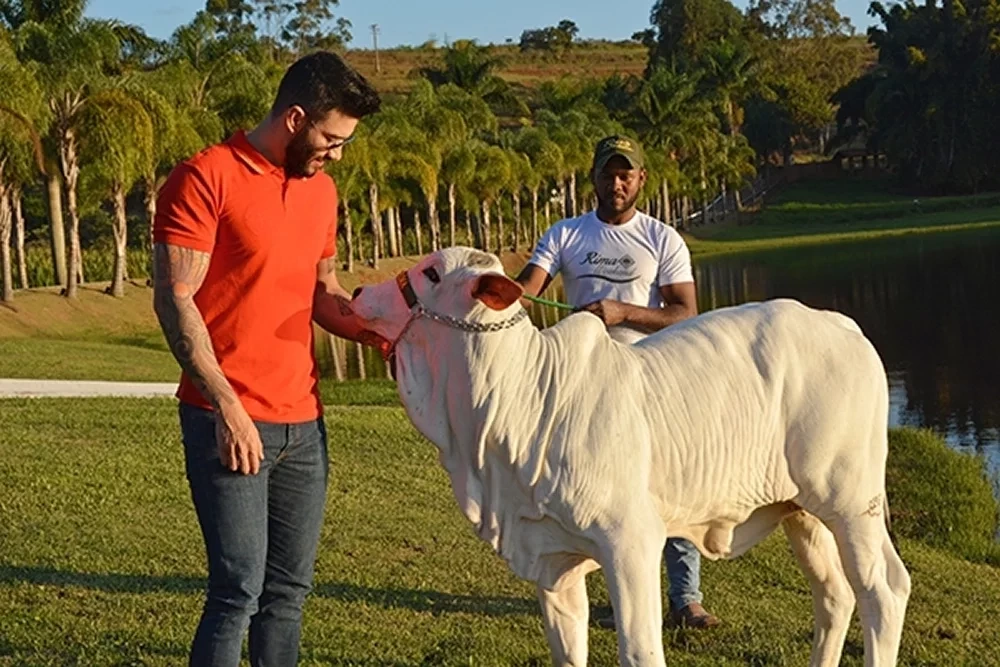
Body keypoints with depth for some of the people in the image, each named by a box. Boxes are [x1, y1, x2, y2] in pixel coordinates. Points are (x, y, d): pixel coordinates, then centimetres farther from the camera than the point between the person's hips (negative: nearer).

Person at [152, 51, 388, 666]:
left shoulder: (320, 188, 14)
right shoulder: (206, 178, -8)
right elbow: (175, 300, -12)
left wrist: (378, 334, 1)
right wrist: (227, 407, -18)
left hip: (303, 421, 7)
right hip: (228, 421, -7)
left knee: (289, 588, 8)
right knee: (240, 589, -9)